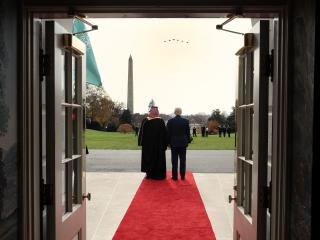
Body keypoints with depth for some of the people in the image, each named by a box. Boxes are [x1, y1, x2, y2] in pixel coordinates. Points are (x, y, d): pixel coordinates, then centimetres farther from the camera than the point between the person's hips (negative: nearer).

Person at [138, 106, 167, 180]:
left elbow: (141, 132, -1)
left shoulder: (145, 121, -5)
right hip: (158, 145, -1)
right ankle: (158, 175, 8)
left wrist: (141, 142, 8)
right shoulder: (161, 121, -9)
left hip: (147, 144, 2)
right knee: (158, 158, 6)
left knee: (148, 158, 12)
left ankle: (149, 173, 15)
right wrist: (164, 144, -2)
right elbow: (164, 133, -7)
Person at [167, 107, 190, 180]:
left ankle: (175, 176, 5)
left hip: (174, 143, -1)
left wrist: (168, 142, 8)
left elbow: (168, 133, 0)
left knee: (174, 161, 3)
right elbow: (188, 133, 2)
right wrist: (188, 141, 11)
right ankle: (182, 176, 9)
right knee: (182, 160, 6)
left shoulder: (170, 121, -4)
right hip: (183, 143, 1)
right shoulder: (186, 121, -2)